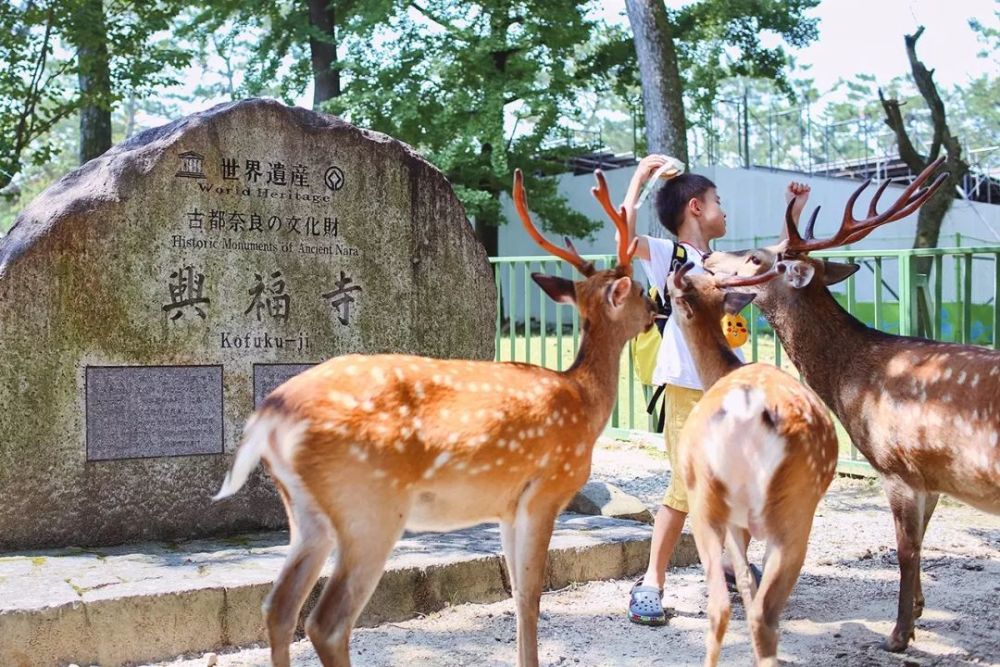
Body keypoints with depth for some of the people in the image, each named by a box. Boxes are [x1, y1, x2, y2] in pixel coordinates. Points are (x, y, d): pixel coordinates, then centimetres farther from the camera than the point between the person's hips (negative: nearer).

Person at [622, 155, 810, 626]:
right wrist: (639, 179, -15)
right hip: (688, 391, -7)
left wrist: (794, 210, 30)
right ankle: (652, 583, -3)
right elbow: (626, 235, -22)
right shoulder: (668, 255, -3)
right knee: (686, 488, -14)